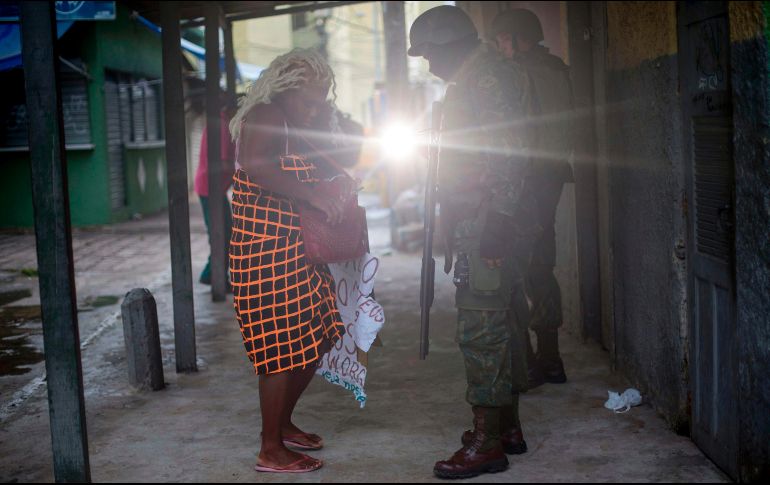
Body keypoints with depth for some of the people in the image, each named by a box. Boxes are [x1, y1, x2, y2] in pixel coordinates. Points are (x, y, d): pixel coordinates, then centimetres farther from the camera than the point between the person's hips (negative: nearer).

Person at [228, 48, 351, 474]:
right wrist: (312, 194, -28)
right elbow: (255, 167, -28)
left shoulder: (291, 131, 21)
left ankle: (282, 424, 31)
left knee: (312, 343, 14)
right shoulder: (264, 117, -11)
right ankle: (271, 451, 5)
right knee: (283, 350, -6)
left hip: (297, 254, 10)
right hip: (267, 252, -10)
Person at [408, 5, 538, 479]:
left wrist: (498, 220, -24)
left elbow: (508, 153, -21)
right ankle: (508, 427, 23)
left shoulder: (487, 77, -12)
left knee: (481, 329, -9)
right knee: (500, 324, 14)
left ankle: (487, 442, -5)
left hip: (488, 224, -11)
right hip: (484, 225, 11)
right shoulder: (475, 78, 21)